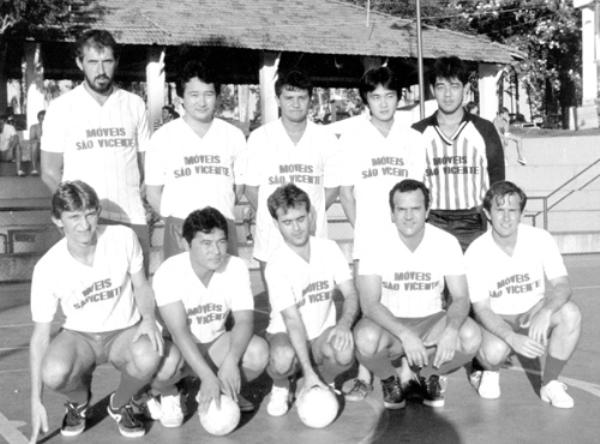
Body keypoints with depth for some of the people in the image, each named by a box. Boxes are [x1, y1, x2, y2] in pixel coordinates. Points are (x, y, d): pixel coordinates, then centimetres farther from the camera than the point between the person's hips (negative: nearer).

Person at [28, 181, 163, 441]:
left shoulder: (123, 238, -14)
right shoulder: (47, 268, -16)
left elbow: (141, 286, 3)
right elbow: (40, 334, -11)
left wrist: (149, 318, -20)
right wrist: (36, 401, -14)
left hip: (124, 332, 0)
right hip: (78, 336, 0)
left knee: (148, 359, -35)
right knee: (53, 374, -34)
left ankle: (120, 405, 1)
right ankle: (79, 401, 6)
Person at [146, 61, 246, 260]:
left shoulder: (234, 136, 9)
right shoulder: (162, 137, 5)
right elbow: (153, 191, 8)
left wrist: (219, 210, 3)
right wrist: (173, 220, -3)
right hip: (180, 228, -1)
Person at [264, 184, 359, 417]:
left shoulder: (329, 249, -5)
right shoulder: (276, 265, -18)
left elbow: (351, 295, -6)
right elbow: (292, 320, -24)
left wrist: (344, 324, -29)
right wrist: (308, 371, -30)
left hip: (322, 333, 3)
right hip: (286, 334, -2)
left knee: (345, 352, -32)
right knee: (284, 357, -37)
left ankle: (326, 380, 6)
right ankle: (280, 388, 1)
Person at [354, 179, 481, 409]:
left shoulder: (446, 242, -9)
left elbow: (461, 298, -8)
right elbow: (369, 303, -21)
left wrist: (451, 329, -31)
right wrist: (405, 335, -36)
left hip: (430, 320, 2)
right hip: (388, 322, -2)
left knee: (471, 336, -27)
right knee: (366, 338, -36)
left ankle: (429, 375, 6)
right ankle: (389, 379, 2)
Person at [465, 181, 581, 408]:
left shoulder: (540, 238, -12)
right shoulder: (476, 252, -16)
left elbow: (562, 286, -16)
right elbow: (481, 309, -17)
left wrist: (545, 312, -40)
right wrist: (513, 338, -35)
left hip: (534, 314, 2)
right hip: (497, 321, -2)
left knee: (570, 313, -29)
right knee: (494, 351, -36)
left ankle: (550, 384, -10)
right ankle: (490, 371, 5)